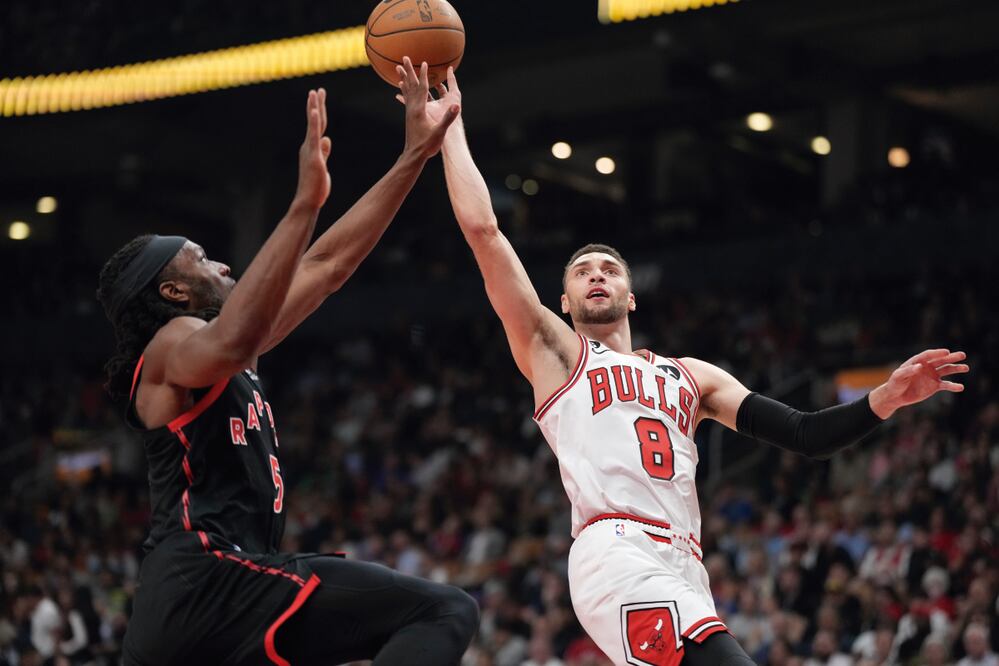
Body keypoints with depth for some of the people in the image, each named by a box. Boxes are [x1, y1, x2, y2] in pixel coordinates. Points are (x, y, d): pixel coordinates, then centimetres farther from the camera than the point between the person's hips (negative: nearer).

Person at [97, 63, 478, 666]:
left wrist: (415, 157, 25)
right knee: (447, 614, -15)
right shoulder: (174, 343, -1)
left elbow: (330, 263, 27)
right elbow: (232, 343, -29)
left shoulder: (204, 339, 26)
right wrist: (306, 202, -34)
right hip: (212, 578, -11)